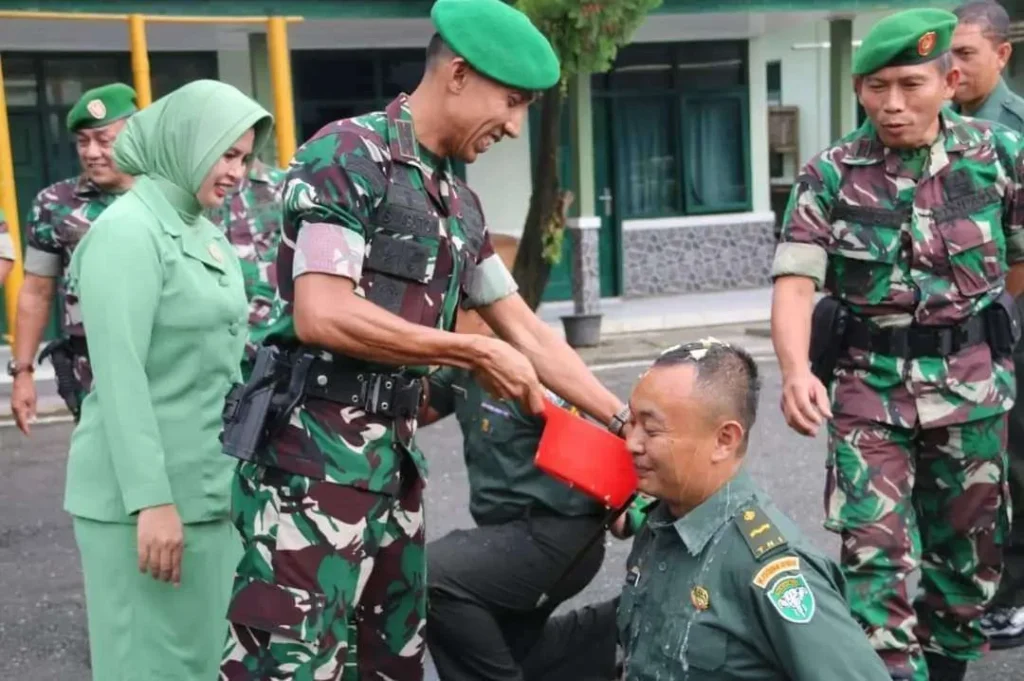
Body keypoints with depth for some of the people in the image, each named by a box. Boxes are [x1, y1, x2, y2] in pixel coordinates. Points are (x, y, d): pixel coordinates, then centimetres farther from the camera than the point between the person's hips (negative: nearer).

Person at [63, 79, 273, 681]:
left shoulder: (208, 234, 12)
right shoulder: (128, 231, -12)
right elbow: (119, 376, -18)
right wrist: (151, 499, -22)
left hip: (212, 489, 8)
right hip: (148, 496, -8)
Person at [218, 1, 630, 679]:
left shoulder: (460, 203, 15)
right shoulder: (348, 154, -10)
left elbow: (526, 332, 18)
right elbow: (321, 316, -20)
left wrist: (625, 420, 13)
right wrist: (474, 353, -13)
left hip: (395, 456, 9)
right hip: (317, 454, -8)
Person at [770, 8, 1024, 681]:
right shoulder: (830, 175, -7)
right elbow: (796, 283, -15)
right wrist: (796, 372, -32)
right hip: (868, 386, -2)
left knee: (967, 550, 15)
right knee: (876, 555, -5)